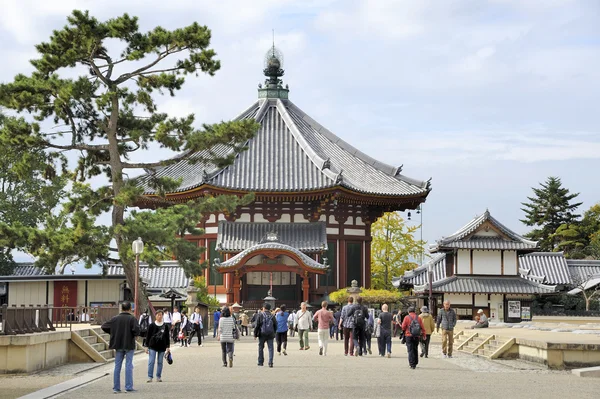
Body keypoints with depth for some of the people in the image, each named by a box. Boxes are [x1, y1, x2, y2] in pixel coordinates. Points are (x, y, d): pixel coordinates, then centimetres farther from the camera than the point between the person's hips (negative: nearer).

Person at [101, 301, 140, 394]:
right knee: (129, 366, 2)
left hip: (118, 345, 3)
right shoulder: (132, 318, -10)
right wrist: (134, 335, -1)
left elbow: (104, 327, 3)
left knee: (117, 366, 9)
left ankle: (116, 387, 10)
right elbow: (136, 330, -22)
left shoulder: (115, 318, 1)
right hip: (129, 345, -3)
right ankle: (128, 387, 0)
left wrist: (113, 333, 12)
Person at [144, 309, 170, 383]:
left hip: (162, 346, 2)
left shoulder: (165, 326, 4)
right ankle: (150, 377, -4)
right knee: (151, 362, -7)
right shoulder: (151, 326, -1)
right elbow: (148, 336, 1)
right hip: (152, 346, -2)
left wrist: (168, 347, 5)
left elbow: (167, 337, 9)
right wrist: (146, 346, -2)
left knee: (160, 362, 7)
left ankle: (159, 377, 14)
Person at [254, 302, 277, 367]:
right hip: (270, 334, 2)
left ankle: (260, 362, 16)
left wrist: (255, 334, -1)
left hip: (262, 334, -2)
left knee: (261, 348, 12)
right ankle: (270, 362, -9)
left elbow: (257, 325, -6)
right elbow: (275, 326, 9)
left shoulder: (260, 315, -4)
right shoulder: (272, 316, 5)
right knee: (270, 348, 1)